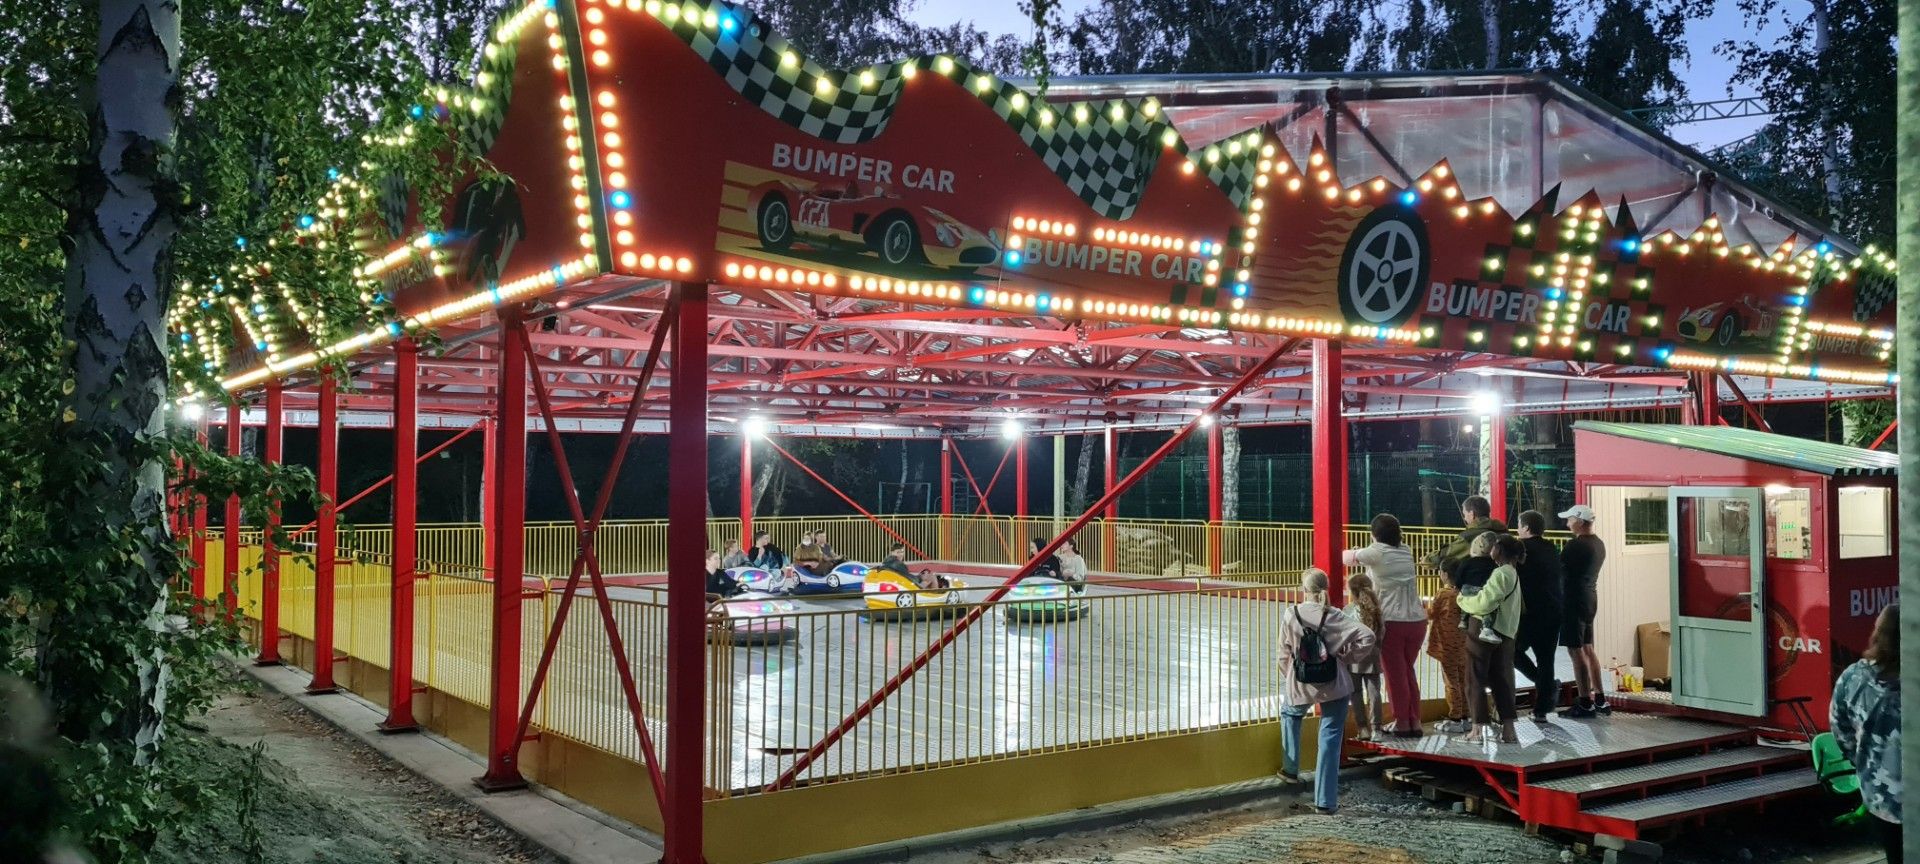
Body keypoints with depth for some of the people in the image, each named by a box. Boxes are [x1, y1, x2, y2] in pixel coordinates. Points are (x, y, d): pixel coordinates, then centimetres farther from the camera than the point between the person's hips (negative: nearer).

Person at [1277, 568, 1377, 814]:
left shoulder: (1290, 617, -8)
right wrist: (1347, 656, -3)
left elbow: (1285, 656, -3)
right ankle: (1325, 800, 7)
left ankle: (1290, 770, 36)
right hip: (1334, 685, -1)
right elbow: (1367, 637, -17)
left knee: (1290, 715, 33)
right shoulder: (1334, 616, -9)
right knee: (1330, 738, 6)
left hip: (1301, 685, 1)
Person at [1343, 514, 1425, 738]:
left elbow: (1348, 557, 6)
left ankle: (1402, 724, 10)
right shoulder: (1406, 552, 8)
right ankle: (1415, 722, 21)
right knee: (1408, 672, 18)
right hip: (1417, 620, 5)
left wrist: (1350, 553, 28)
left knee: (1395, 674, 5)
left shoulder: (1377, 553, -7)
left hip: (1392, 622, -5)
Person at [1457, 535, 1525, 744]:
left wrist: (1463, 599, -3)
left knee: (1476, 679, -1)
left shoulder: (1500, 573, -12)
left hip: (1484, 631, -9)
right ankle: (1508, 729, 8)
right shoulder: (1513, 574, 18)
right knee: (1502, 680, 10)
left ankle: (1478, 729, 0)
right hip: (1505, 634, 9)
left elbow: (1484, 603, -20)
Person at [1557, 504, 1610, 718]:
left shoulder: (1575, 545, -18)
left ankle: (1585, 704, 0)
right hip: (1590, 599, 9)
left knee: (1577, 652, -4)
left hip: (1573, 602, -9)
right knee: (1588, 650, 15)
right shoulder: (1599, 544, 10)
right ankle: (1600, 700, 19)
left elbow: (1557, 568, -12)